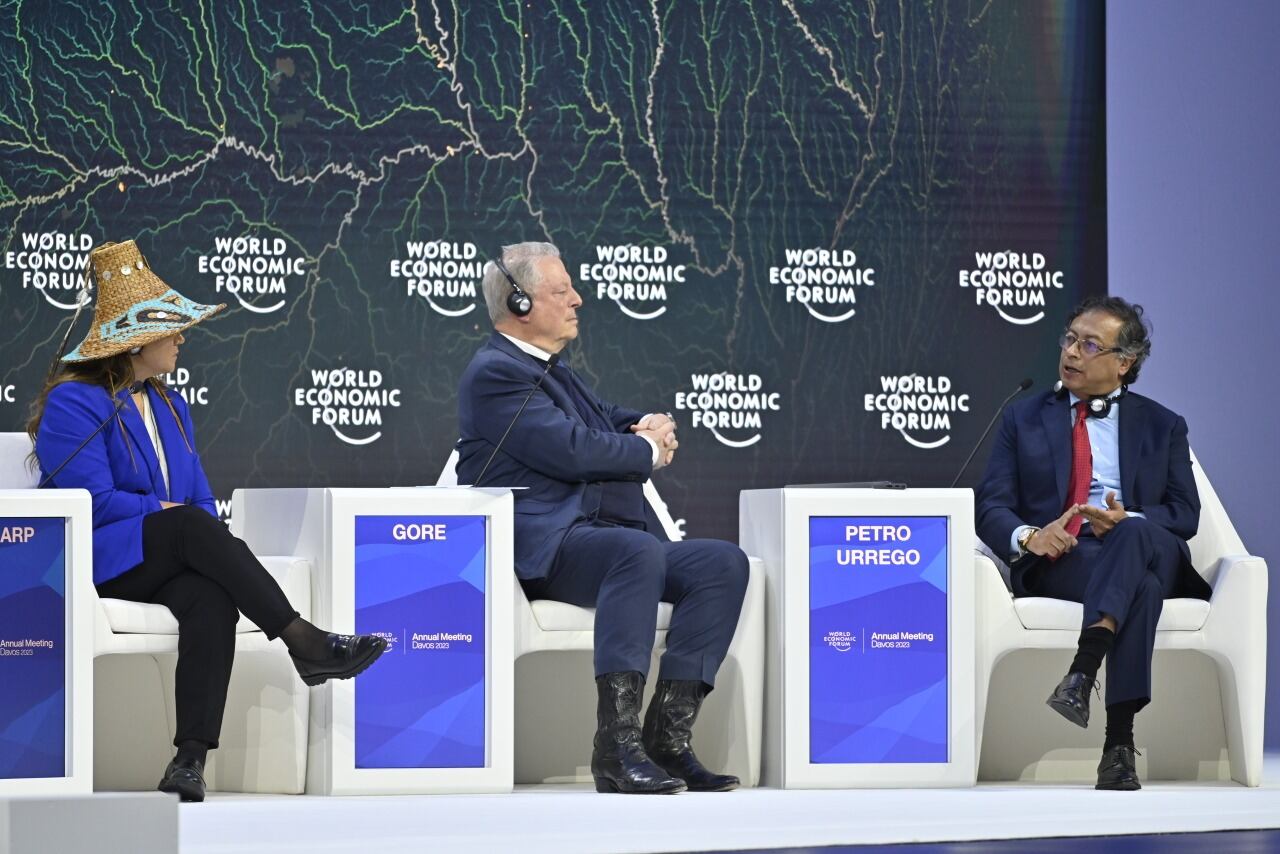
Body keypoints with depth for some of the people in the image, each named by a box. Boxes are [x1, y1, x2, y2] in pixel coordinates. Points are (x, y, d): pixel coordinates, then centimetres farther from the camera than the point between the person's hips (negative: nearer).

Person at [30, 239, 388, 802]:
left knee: (214, 599, -32)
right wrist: (167, 513, -7)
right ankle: (305, 644, -38)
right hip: (98, 561, -6)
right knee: (192, 525, -35)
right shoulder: (72, 404, -4)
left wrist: (206, 536, -4)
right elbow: (92, 500, -14)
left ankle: (191, 757, -43)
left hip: (165, 562, 6)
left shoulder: (168, 406, 22)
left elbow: (199, 496, 18)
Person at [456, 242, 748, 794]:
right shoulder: (496, 372, -4)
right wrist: (649, 450, -1)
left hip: (600, 535, 10)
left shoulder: (551, 372, 28)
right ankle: (617, 746, -44)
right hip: (543, 546, -10)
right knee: (639, 551, -38)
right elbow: (570, 450, -16)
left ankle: (667, 735, -19)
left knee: (724, 563, -11)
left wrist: (656, 425, 8)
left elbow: (611, 419, 33)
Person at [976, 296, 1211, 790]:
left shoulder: (1162, 427, 20)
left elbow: (1185, 513, 8)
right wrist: (1028, 537, -17)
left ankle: (1082, 672, -54)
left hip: (1145, 548, 1)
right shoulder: (1023, 421, 20)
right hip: (1055, 561, -1)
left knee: (1133, 536, -40)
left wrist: (1129, 520, -15)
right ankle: (1119, 741, -48)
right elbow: (991, 507, 8)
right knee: (1141, 586, -37)